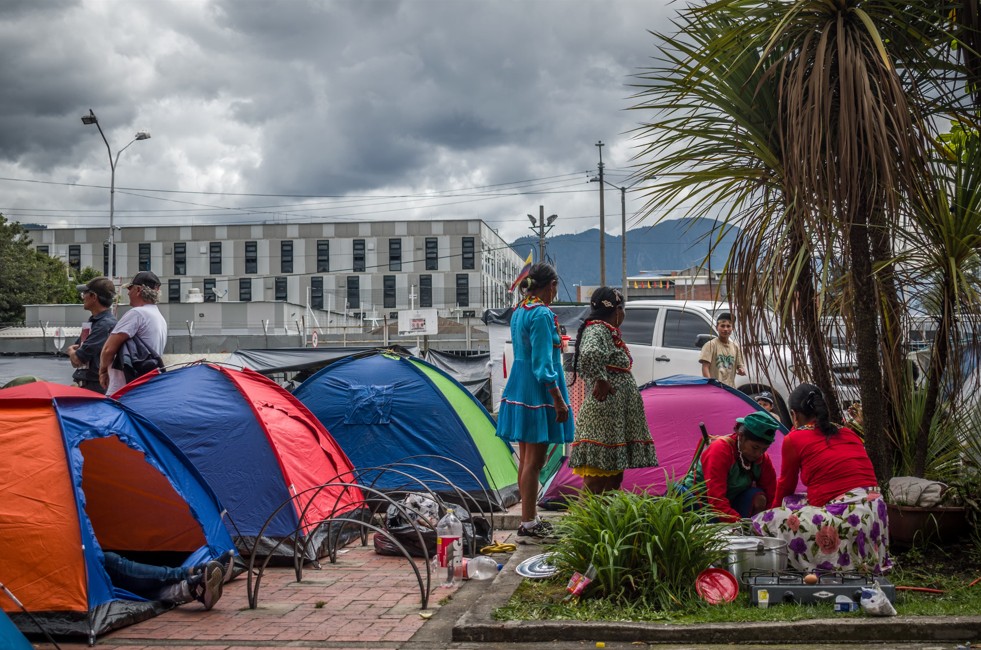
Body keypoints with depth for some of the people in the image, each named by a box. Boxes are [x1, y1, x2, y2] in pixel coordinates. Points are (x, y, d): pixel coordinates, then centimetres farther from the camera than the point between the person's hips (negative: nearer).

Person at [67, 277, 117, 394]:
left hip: (97, 387, -10)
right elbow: (74, 362, 19)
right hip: (84, 386, 10)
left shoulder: (106, 324, -17)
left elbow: (78, 360, -17)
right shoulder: (92, 322, 15)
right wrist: (74, 352, -4)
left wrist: (71, 352, 5)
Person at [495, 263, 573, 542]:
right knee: (534, 461, -5)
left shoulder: (519, 312, 11)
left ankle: (531, 519, 23)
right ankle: (528, 526, -2)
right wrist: (559, 401, -18)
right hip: (538, 393, -9)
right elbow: (543, 364, -20)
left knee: (526, 459, 14)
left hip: (518, 389, 10)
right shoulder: (542, 314, -16)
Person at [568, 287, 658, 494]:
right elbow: (590, 354, -34)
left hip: (616, 416, 10)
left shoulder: (607, 331, 17)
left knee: (614, 476, 13)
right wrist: (601, 381, -25)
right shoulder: (597, 330, -13)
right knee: (596, 479, -8)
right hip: (604, 413, -10)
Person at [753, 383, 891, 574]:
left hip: (844, 523, -7)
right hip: (876, 516, 7)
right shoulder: (849, 433, 19)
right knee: (791, 503, 26)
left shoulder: (795, 439, 2)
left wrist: (773, 511, 38)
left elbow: (786, 486, 17)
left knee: (762, 521, 6)